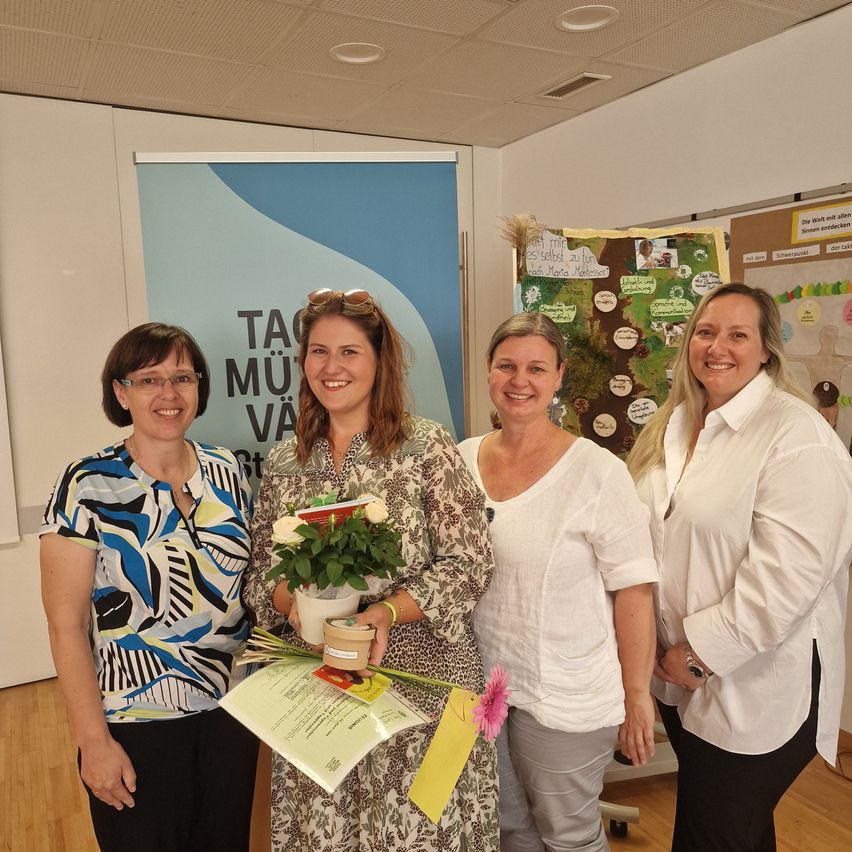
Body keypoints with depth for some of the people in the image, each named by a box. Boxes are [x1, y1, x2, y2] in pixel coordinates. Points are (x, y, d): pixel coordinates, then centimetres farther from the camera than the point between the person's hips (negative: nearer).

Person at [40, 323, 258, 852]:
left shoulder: (227, 470, 0)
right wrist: (94, 740, -12)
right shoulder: (87, 486, -13)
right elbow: (66, 624, -12)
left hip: (232, 709, 4)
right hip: (137, 723, -4)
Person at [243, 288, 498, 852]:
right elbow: (261, 574, 9)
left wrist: (387, 611, -23)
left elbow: (470, 563, -10)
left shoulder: (427, 445, -7)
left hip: (420, 682, -3)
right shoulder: (282, 463, 5)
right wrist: (291, 598, -13)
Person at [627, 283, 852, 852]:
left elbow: (788, 574, -23)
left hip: (754, 688, -6)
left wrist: (701, 651, -17)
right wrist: (664, 647, 6)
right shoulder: (672, 425, 7)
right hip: (680, 675, 7)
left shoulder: (796, 434, -16)